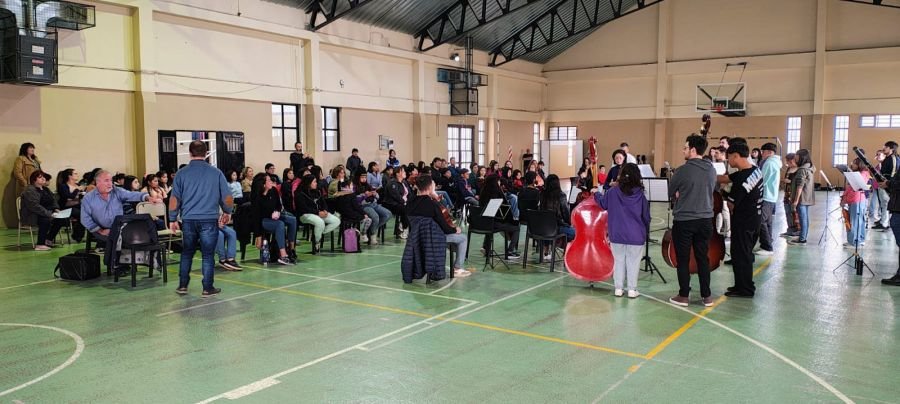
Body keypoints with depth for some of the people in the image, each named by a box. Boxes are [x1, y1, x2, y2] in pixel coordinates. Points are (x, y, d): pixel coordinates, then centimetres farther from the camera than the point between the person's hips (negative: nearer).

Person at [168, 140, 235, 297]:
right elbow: (227, 197, 0)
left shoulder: (182, 173, 1)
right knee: (207, 255, 4)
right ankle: (208, 288, 7)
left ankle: (183, 285, 20)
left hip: (189, 220, 2)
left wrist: (172, 219, 9)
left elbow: (174, 199, 0)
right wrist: (227, 212, 17)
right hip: (210, 220, -1)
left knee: (187, 253, 16)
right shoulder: (216, 173, -1)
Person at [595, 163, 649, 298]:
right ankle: (632, 290, 10)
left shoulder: (613, 192, -8)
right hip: (636, 236, -2)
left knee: (618, 261, 12)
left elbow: (602, 202, 11)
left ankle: (618, 288, 16)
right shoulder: (640, 196, -9)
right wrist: (646, 231, 17)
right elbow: (646, 217, -1)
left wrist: (596, 194, 32)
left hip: (617, 235, 2)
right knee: (633, 263, 7)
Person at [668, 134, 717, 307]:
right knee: (703, 258, 13)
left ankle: (683, 296, 12)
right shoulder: (711, 170, 2)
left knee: (683, 260, 6)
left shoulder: (683, 170, -15)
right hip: (705, 220, 5)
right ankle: (707, 296, 17)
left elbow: (671, 193, -3)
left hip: (684, 221, -5)